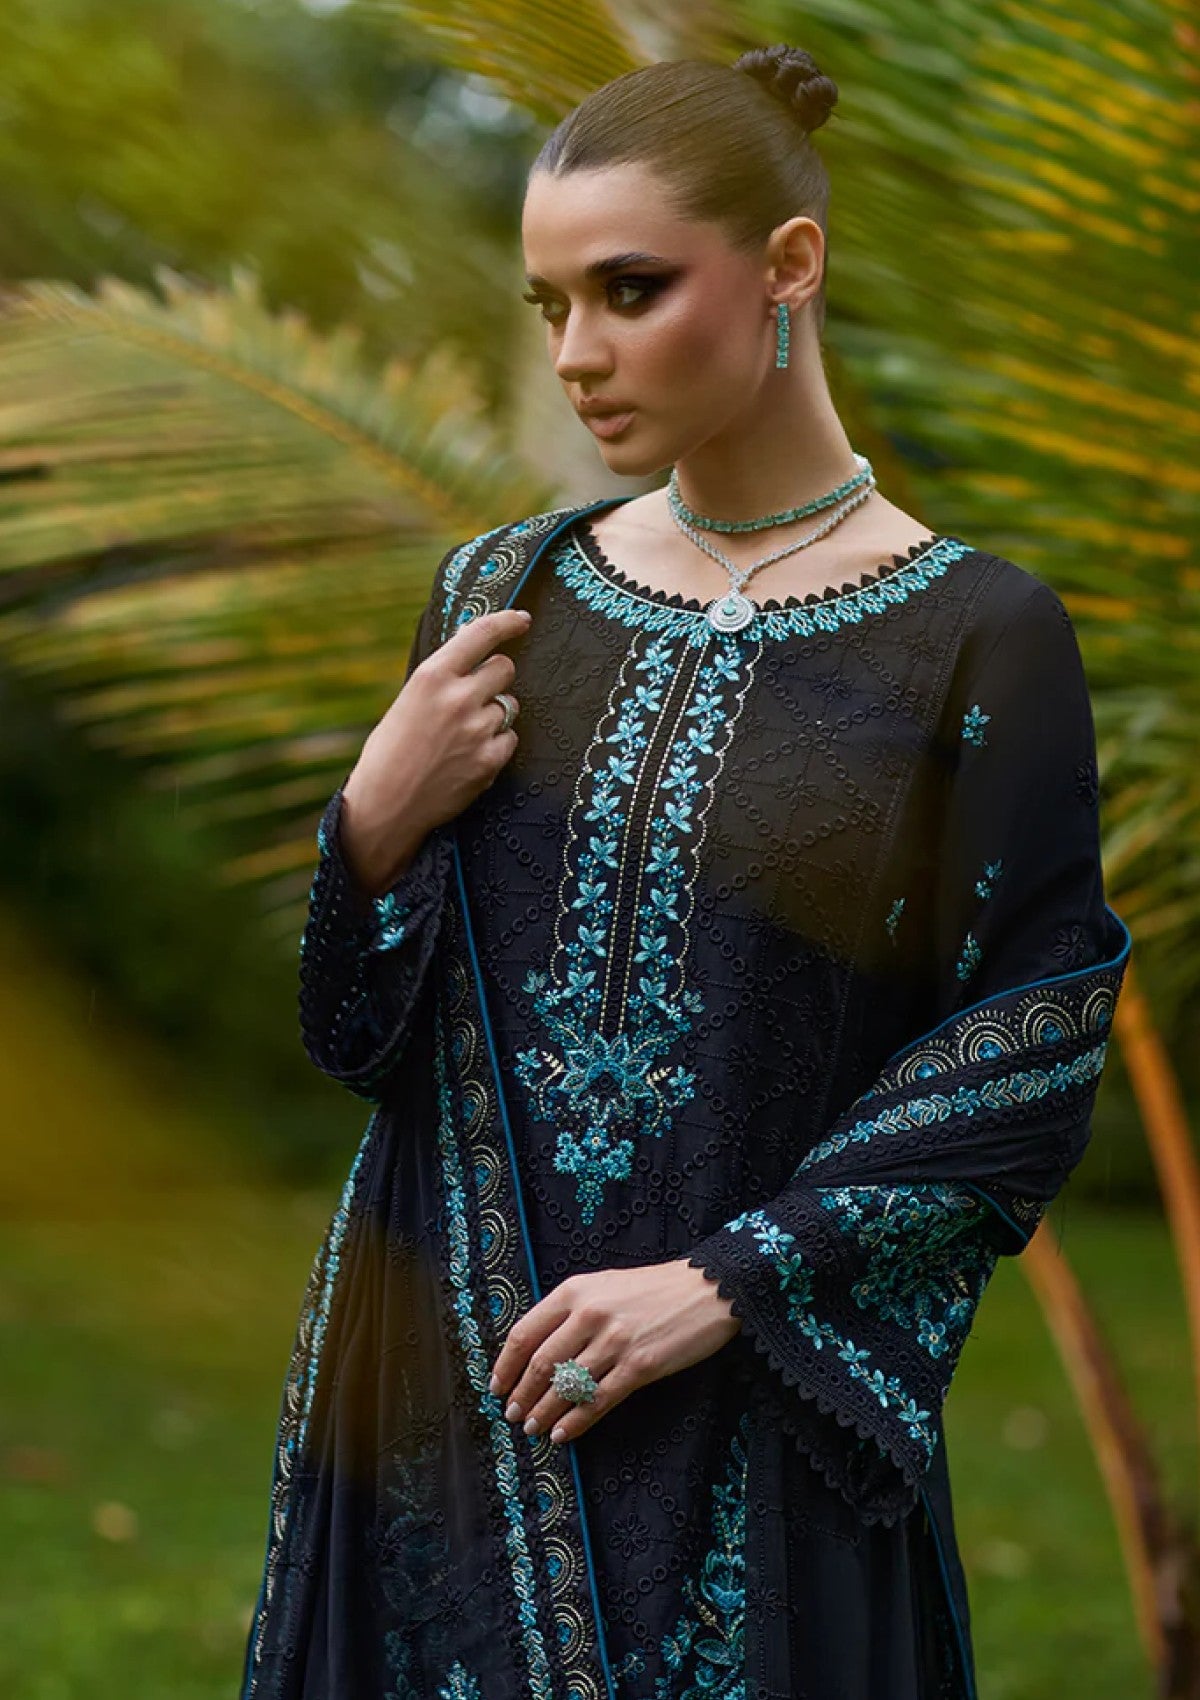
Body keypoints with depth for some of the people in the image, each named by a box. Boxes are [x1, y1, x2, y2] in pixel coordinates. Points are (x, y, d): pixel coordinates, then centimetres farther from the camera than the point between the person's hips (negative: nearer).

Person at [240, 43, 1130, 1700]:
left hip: (761, 1424, -3)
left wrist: (727, 1282, -14)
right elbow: (356, 1034, 9)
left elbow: (1031, 1069, -8)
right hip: (442, 1388, 4)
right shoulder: (499, 592, 5)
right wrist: (379, 818, -10)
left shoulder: (975, 640, -7)